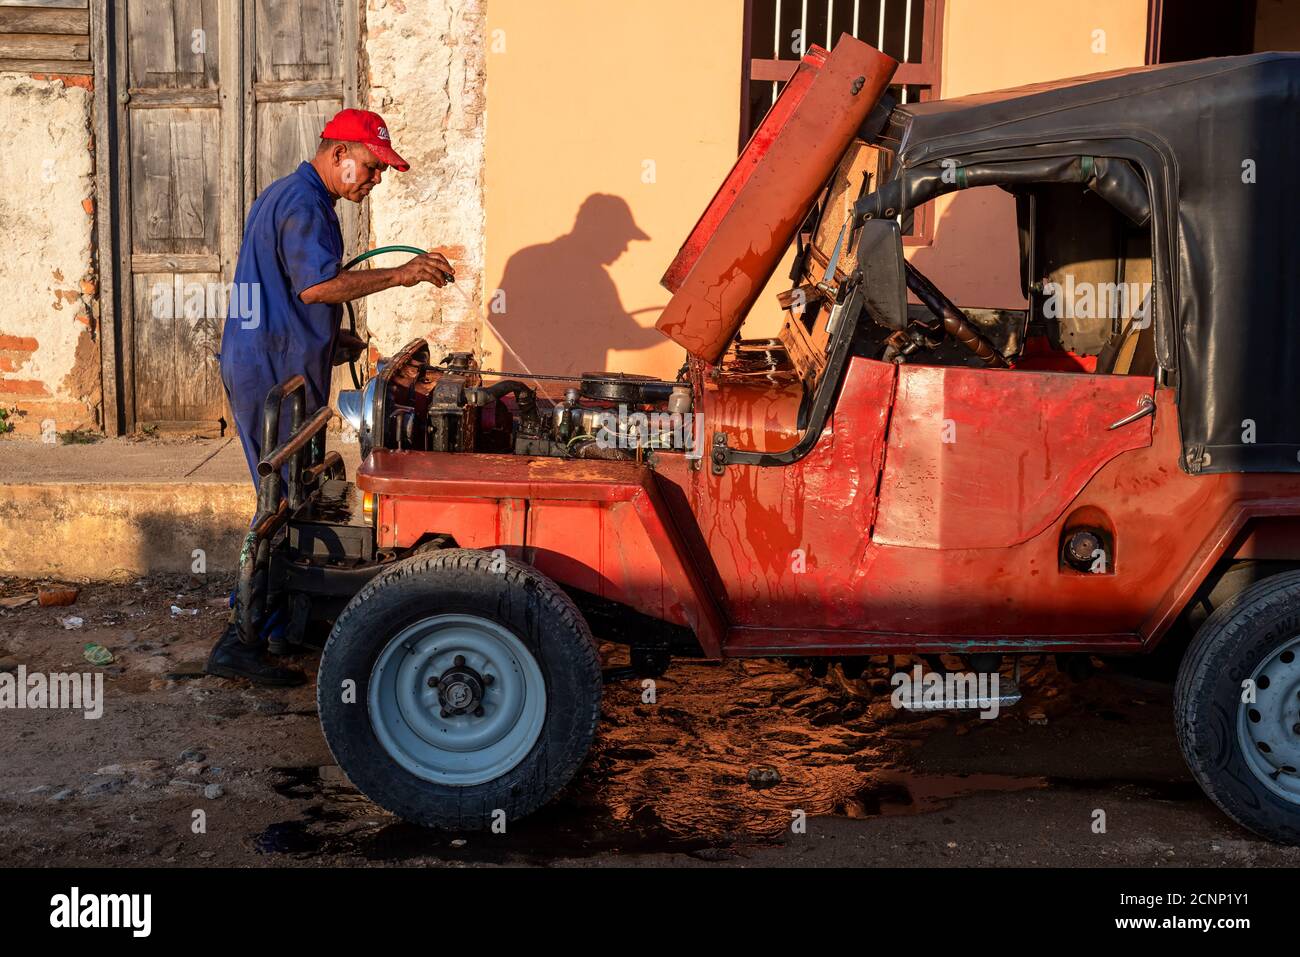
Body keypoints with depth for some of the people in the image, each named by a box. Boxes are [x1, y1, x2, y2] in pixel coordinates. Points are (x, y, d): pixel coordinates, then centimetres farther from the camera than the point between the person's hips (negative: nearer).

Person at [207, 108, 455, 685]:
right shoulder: (303, 204, -13)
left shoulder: (285, 195, 21)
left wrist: (330, 342, 18)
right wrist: (400, 275, -24)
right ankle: (240, 644, -6)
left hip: (259, 367, 11)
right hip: (276, 376, -11)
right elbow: (316, 285, -26)